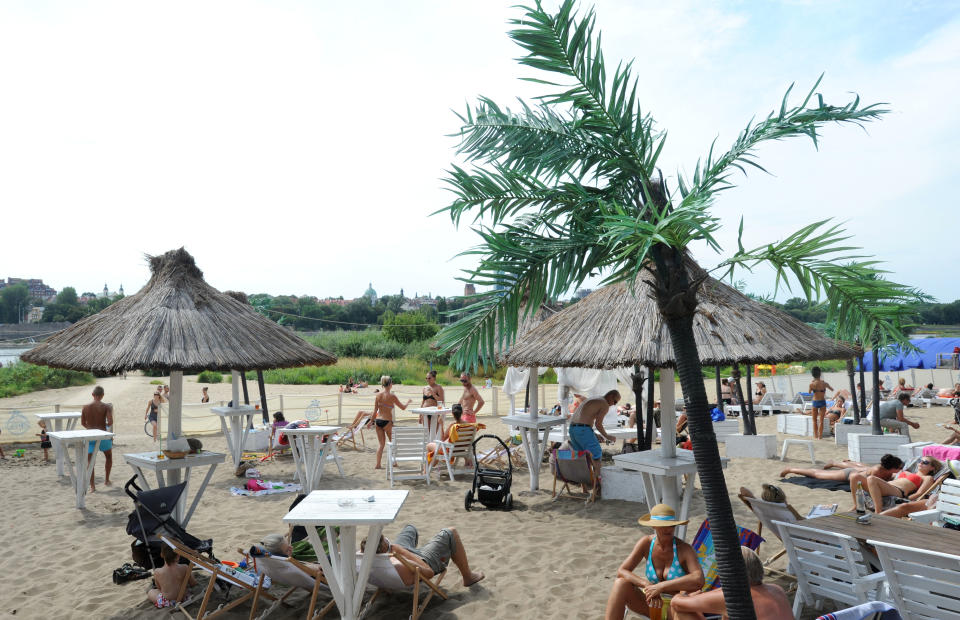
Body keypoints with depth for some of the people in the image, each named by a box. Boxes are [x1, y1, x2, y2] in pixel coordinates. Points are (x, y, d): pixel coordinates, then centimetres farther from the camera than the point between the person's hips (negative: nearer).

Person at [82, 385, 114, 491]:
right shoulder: (106, 407, -8)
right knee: (108, 456, 23)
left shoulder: (85, 407, 0)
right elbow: (110, 422, -17)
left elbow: (82, 423, 7)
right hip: (103, 436, -1)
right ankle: (106, 480, 26)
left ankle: (92, 486, 5)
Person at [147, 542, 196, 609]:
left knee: (150, 592, 26)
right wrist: (191, 575, 16)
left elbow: (159, 587, 0)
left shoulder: (157, 572, -20)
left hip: (165, 602, -1)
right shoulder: (185, 568, -20)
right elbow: (193, 583, -4)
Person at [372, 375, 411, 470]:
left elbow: (375, 410, 2)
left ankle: (378, 464, 7)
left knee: (381, 444, 12)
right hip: (387, 421, -4)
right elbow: (403, 407, -1)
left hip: (378, 420, 4)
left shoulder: (378, 395, 1)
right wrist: (408, 402, 18)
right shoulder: (392, 396, -11)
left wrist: (371, 421, 12)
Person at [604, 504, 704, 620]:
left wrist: (660, 586, -36)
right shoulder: (646, 543, -7)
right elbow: (621, 571, -14)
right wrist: (647, 585, -31)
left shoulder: (684, 549, -17)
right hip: (654, 605, 3)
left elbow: (699, 580, -36)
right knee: (621, 583, -24)